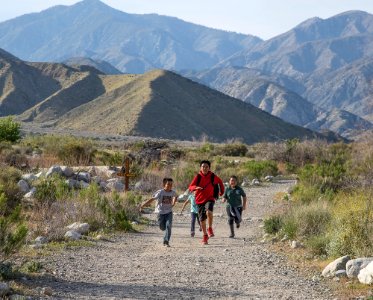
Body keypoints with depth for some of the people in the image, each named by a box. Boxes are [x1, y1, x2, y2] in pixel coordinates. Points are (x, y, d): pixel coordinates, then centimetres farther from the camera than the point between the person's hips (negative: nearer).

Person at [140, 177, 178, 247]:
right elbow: (152, 199, -23)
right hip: (161, 212, -2)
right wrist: (143, 205, -31)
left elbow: (176, 196, 24)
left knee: (168, 225, -17)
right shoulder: (160, 192, -15)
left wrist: (173, 202, 10)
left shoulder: (173, 192, -2)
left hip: (169, 212, 2)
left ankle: (166, 241, -14)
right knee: (162, 227, 7)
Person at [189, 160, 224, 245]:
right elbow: (190, 187, -15)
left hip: (209, 199, -2)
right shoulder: (198, 177, -6)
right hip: (200, 200, 2)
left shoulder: (213, 177, -5)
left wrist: (221, 192, 19)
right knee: (202, 220, 7)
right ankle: (205, 236, 28)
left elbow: (220, 182, 16)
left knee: (209, 212, -32)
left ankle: (210, 228, -10)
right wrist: (196, 187, -35)